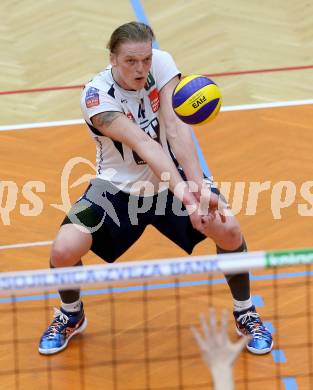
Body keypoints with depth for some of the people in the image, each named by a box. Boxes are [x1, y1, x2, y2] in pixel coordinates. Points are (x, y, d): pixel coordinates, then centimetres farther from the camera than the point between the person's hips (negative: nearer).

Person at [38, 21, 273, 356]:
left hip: (172, 178, 2)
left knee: (229, 231, -21)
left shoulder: (161, 63, -17)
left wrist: (199, 186, -39)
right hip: (118, 187, -2)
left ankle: (245, 314, 7)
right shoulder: (96, 97, -26)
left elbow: (175, 127, -26)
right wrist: (183, 193, -50)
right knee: (63, 251, -21)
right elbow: (143, 144, -39)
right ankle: (71, 316, 14)